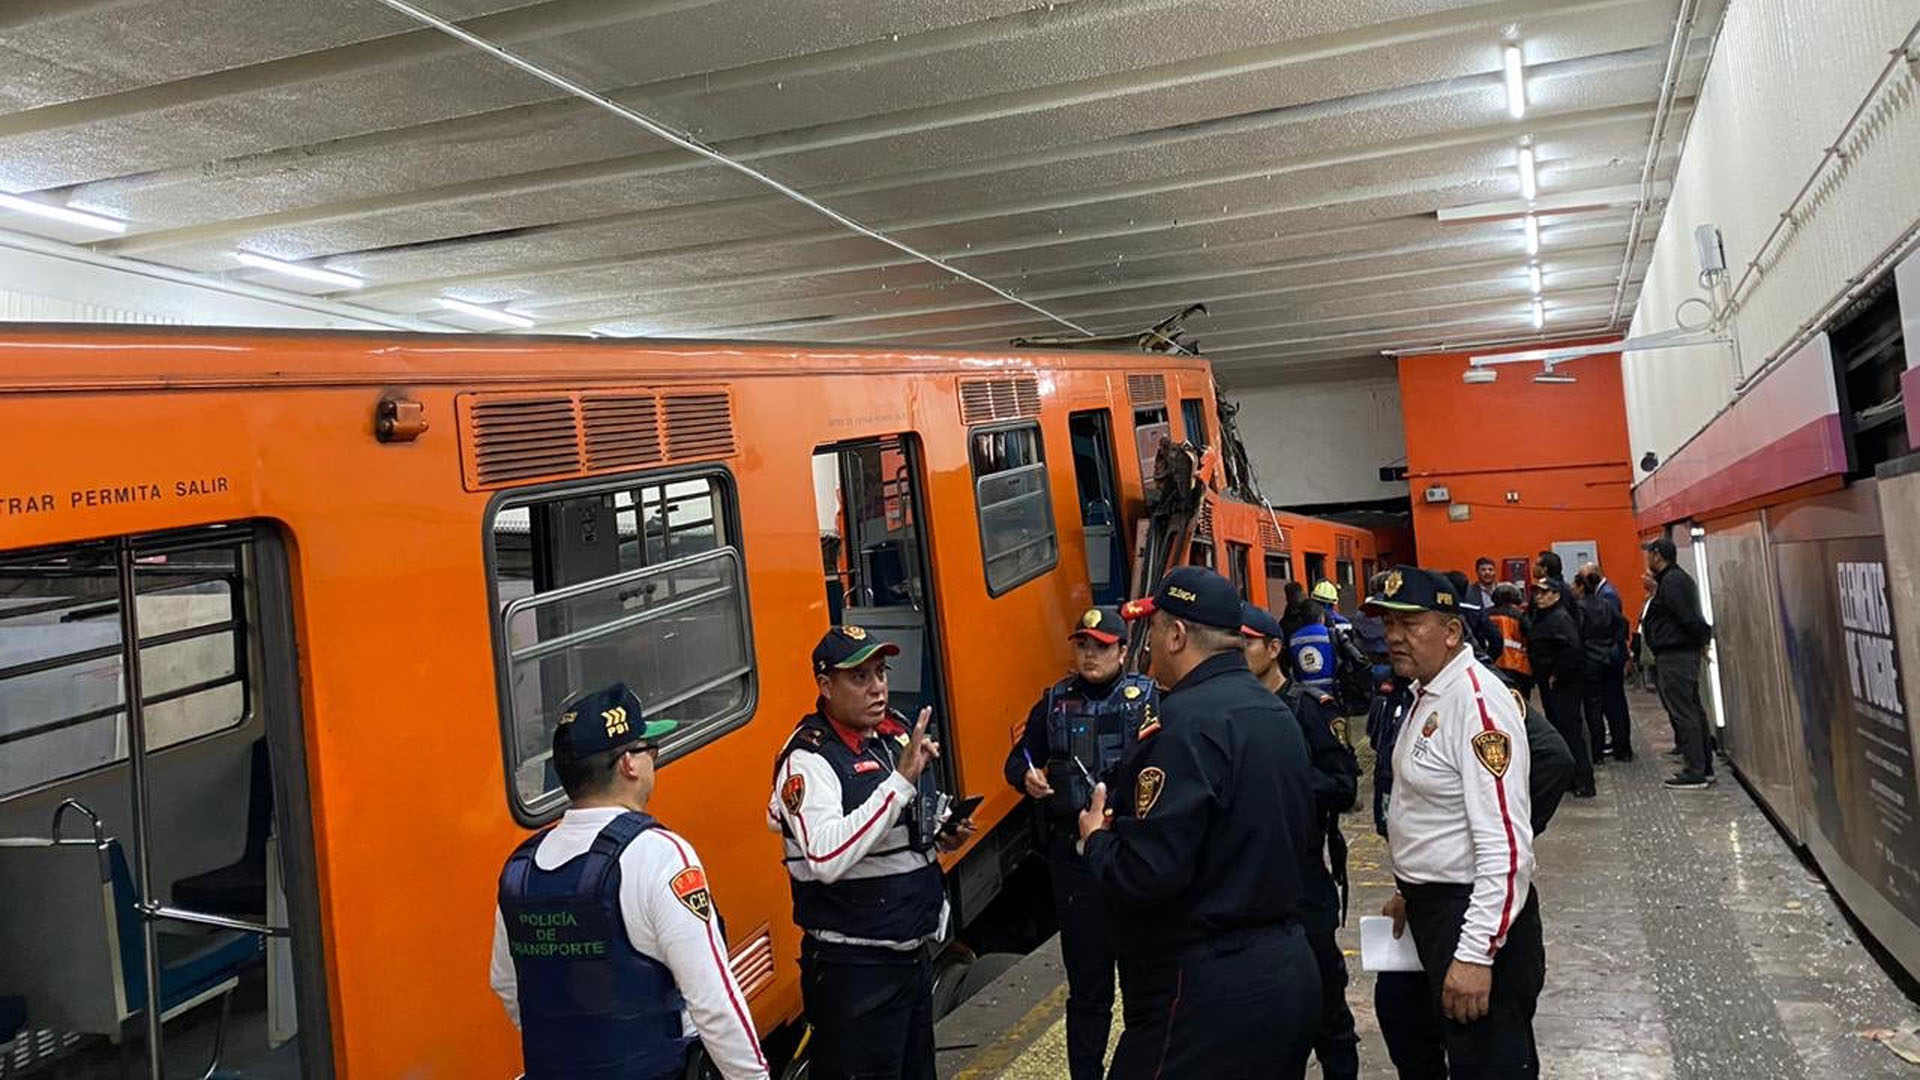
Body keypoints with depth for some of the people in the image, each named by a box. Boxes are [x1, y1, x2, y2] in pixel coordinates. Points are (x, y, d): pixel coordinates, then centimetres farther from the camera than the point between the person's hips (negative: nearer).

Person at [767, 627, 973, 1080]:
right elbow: (827, 858, -33)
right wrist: (900, 778, -33)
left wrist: (942, 835, -1)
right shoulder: (809, 758, -17)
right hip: (854, 969, -8)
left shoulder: (900, 731, 5)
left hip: (915, 952, 8)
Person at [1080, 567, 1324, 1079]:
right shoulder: (1278, 714, 9)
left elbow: (1147, 873, -25)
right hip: (1290, 969, 9)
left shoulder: (1191, 720, -18)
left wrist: (1096, 837, -3)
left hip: (1211, 988, -9)